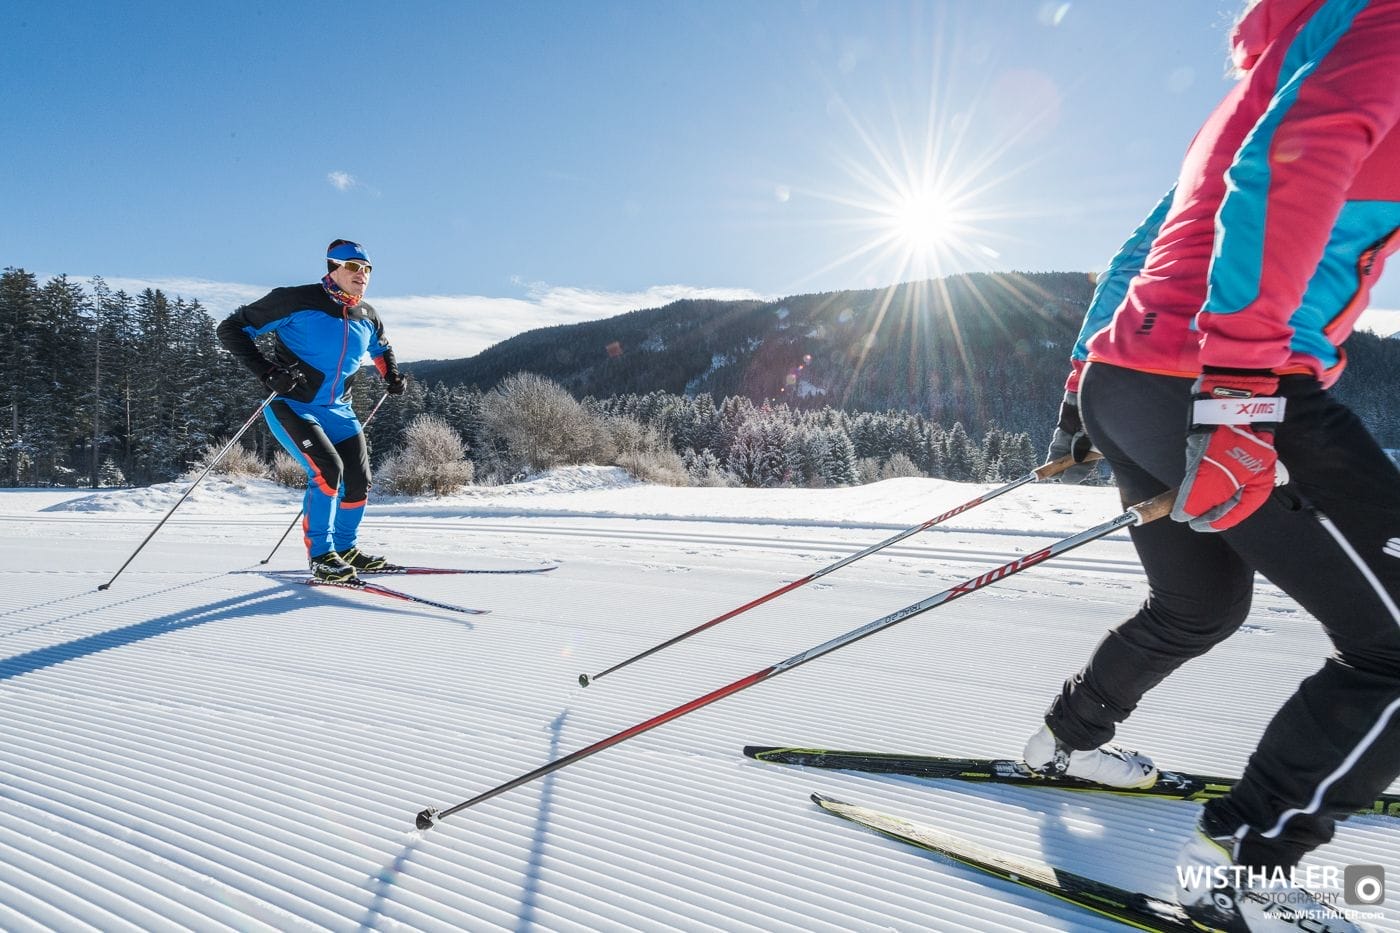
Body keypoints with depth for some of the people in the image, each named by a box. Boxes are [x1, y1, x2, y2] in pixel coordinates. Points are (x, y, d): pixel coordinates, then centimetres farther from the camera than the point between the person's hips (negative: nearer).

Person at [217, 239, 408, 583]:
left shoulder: (367, 317, 4)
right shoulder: (297, 301, -15)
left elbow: (381, 348, 28)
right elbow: (231, 329, -12)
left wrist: (392, 376, 8)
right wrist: (266, 372, -24)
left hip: (338, 411, 6)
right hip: (292, 406, -6)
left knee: (359, 482, 2)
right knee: (328, 470, -24)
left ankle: (346, 548, 26)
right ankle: (321, 555, -9)